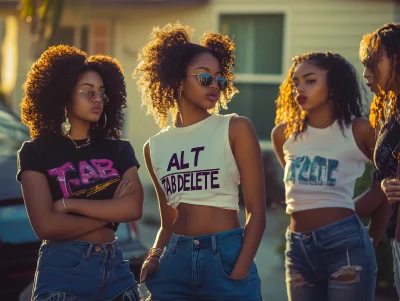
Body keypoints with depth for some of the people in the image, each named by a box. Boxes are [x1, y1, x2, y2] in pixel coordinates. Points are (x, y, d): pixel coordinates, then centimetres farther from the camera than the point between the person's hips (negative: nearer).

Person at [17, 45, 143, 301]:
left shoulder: (119, 150, 9)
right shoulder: (37, 152, -2)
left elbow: (134, 208, -7)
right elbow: (46, 226, -13)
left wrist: (68, 204, -11)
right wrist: (110, 212, -6)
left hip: (115, 267, 4)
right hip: (63, 270, -4)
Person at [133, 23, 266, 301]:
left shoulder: (236, 129, -2)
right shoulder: (155, 147, 9)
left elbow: (257, 212, -5)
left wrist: (238, 274, -14)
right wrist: (156, 256, -3)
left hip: (226, 259, -3)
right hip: (174, 263, 3)